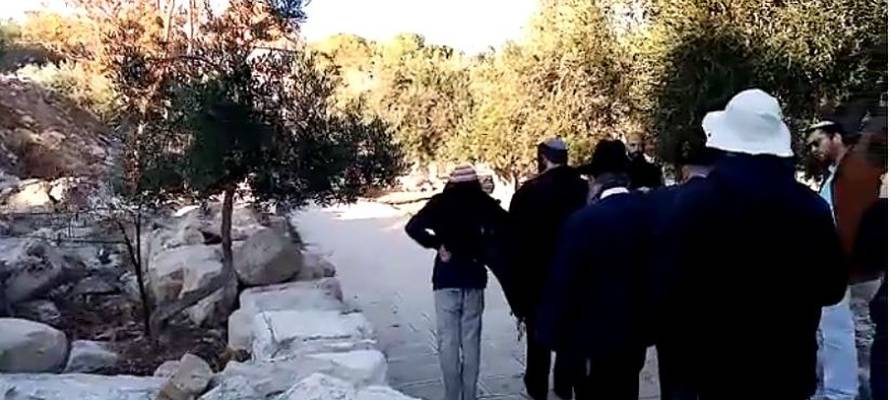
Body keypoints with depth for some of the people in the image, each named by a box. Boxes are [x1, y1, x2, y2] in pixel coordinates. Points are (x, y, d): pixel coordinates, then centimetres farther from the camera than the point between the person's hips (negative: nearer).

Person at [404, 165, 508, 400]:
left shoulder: (441, 202, -2)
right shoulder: (483, 202, 0)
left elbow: (413, 227, -13)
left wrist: (437, 243, -3)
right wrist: (484, 247, 1)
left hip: (447, 277, -1)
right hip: (474, 276, 2)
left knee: (448, 339, 4)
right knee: (471, 339, 9)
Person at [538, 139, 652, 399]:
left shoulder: (583, 220, -20)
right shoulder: (651, 211, -4)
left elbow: (563, 283, -18)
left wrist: (555, 335, -9)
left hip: (596, 332, -5)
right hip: (635, 329, 5)